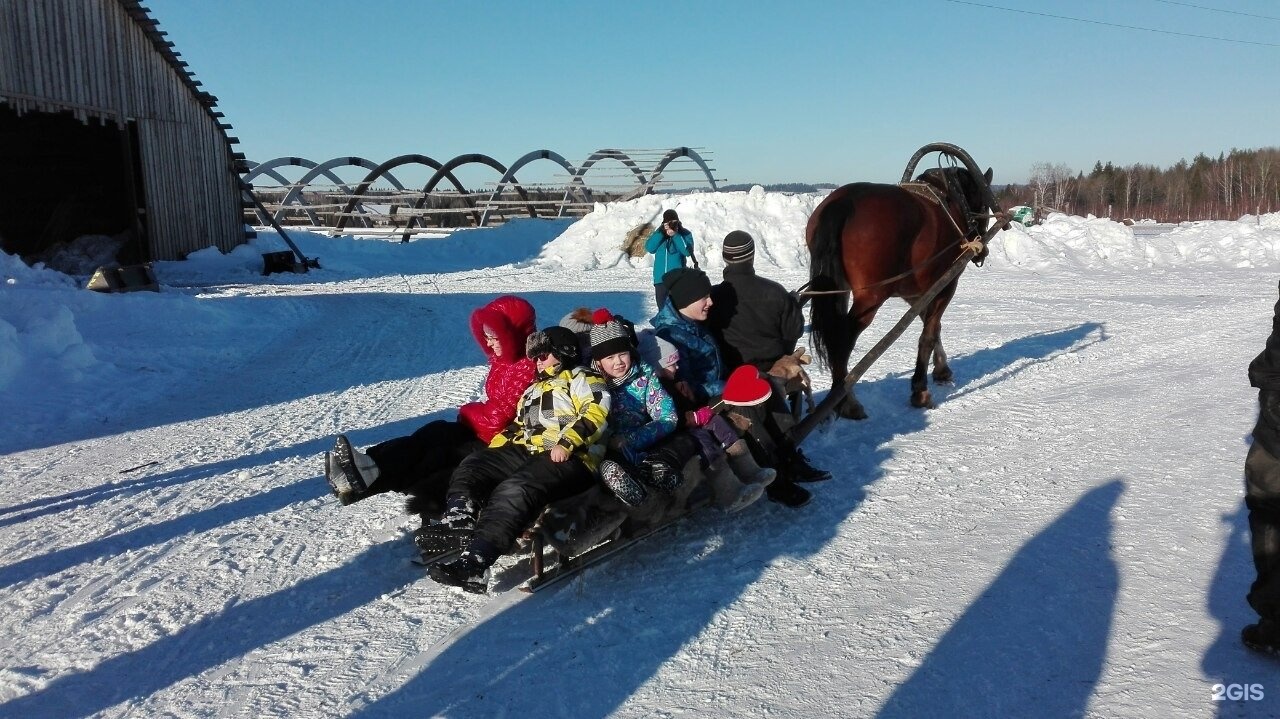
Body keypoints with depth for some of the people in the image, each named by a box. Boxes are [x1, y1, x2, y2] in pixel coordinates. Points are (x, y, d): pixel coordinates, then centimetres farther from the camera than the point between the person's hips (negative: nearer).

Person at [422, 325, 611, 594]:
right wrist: (495, 447, 16)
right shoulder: (535, 389, 34)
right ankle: (459, 523, -27)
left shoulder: (581, 378, 7)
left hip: (570, 459, -10)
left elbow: (595, 413, -10)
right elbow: (518, 425, 34)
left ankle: (475, 561, -46)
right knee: (470, 468, -1)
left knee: (515, 490, -34)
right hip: (525, 451, 10)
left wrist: (566, 443, -21)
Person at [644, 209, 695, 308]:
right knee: (662, 308, 11)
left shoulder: (685, 234, -1)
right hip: (660, 278, 3)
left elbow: (688, 251, -14)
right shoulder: (659, 233, 7)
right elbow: (649, 248, -6)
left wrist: (675, 235, -18)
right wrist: (661, 232, -13)